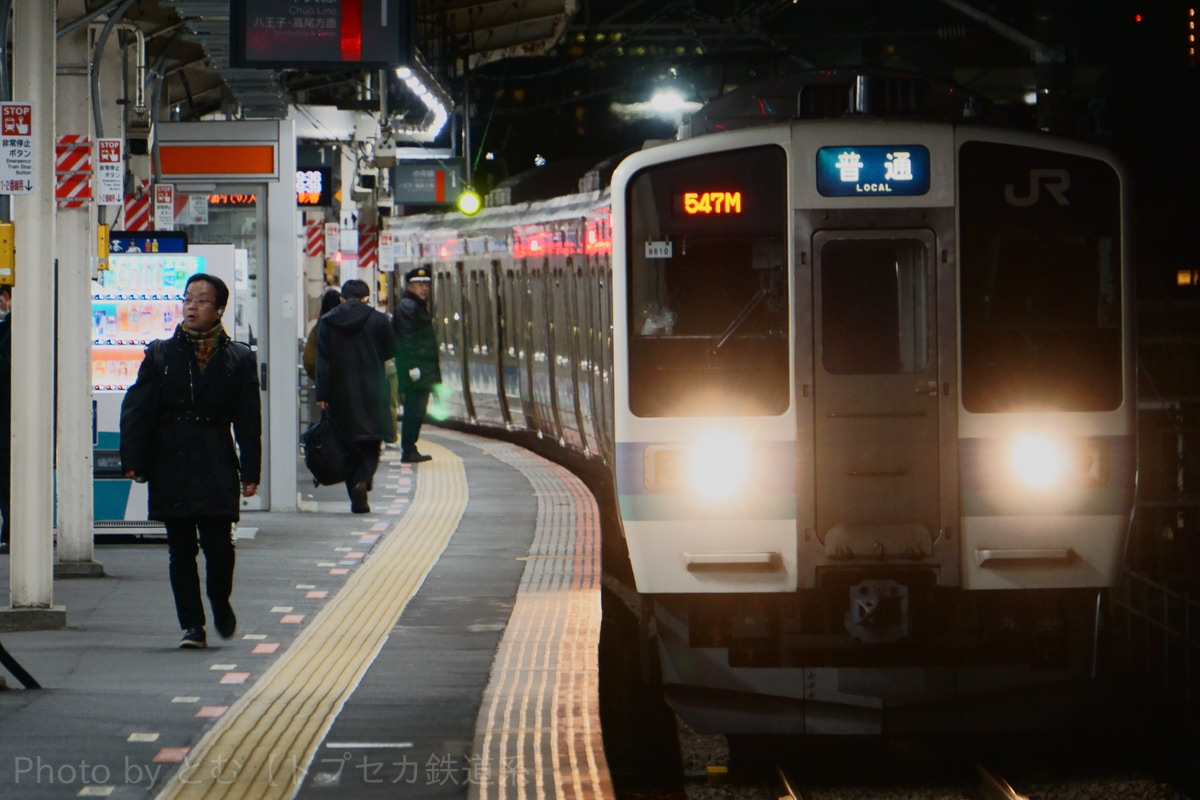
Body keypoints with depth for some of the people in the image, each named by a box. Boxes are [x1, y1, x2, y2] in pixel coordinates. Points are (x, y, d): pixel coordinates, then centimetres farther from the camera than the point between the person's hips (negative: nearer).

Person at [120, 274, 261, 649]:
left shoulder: (238, 359, 6)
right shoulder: (160, 354, 8)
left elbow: (249, 420, 5)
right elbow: (136, 410, 5)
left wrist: (249, 472, 0)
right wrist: (134, 461, -4)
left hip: (217, 469, -1)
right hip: (171, 467, 1)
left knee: (218, 544, -5)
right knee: (181, 550, 1)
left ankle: (220, 604, 22)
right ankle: (192, 624, 7)